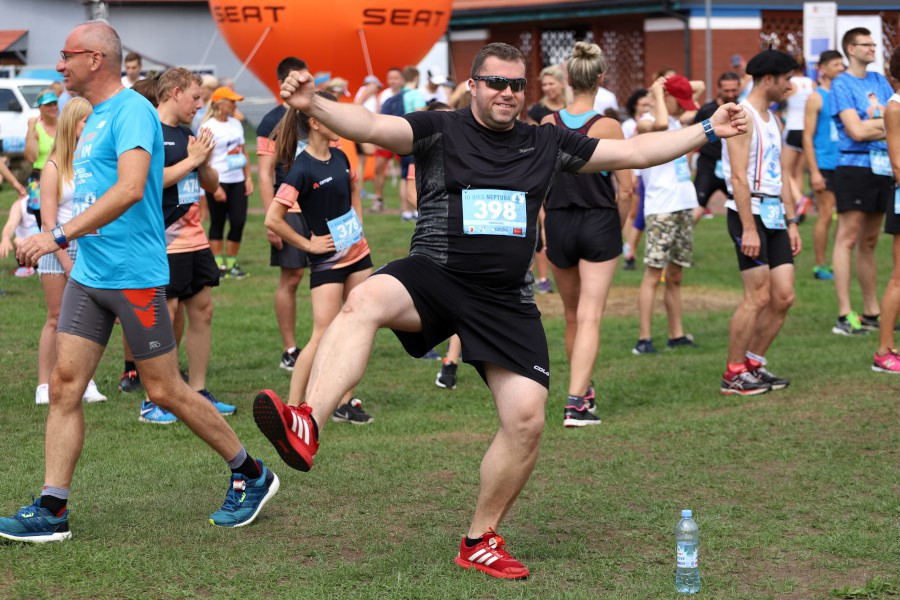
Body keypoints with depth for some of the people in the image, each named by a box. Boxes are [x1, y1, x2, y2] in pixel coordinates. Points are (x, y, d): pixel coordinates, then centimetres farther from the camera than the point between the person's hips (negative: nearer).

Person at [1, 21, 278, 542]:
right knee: (64, 386, 1)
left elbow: (130, 188, -30)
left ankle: (252, 477, 17)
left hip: (134, 277, -9)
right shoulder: (96, 117, 15)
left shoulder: (132, 111, -15)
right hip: (88, 276, 9)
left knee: (166, 391, 1)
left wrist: (61, 235, -32)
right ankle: (52, 510, 3)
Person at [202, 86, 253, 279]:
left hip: (237, 181, 6)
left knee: (238, 221, 1)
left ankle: (231, 263, 12)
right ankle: (218, 264, 10)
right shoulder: (208, 127, -10)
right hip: (219, 182, -6)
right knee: (218, 223, 2)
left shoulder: (236, 124, 11)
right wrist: (214, 187, -17)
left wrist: (248, 178, 9)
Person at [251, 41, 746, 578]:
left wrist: (708, 130, 16)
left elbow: (634, 151, 18)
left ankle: (481, 541, 13)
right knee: (365, 300, -36)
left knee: (527, 419, -7)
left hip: (506, 301, 3)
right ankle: (306, 428, -53)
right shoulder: (439, 130, 1)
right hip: (434, 274, -3)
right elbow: (371, 127, -15)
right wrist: (314, 106, -33)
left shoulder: (547, 143, 12)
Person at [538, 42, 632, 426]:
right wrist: (617, 226, 6)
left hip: (558, 223, 3)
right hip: (599, 224, -3)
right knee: (590, 317, -5)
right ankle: (576, 402, -16)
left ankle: (583, 389, 35)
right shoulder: (608, 128, -11)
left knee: (573, 314, 20)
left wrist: (540, 228, 11)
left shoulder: (548, 125, -2)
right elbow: (625, 189, -10)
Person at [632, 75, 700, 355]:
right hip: (660, 208, -8)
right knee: (653, 274, -10)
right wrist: (657, 94, -21)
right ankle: (644, 339, -10)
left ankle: (676, 334, 16)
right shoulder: (645, 123, -9)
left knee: (675, 276, 12)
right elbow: (660, 125, -31)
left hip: (684, 205, 8)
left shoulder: (677, 122, 17)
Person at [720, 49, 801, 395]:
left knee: (784, 296, 5)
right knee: (758, 296, -10)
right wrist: (749, 228, -22)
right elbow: (738, 177, -17)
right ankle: (733, 375, -1)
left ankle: (753, 364, 16)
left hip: (773, 216, 9)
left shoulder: (773, 120, 19)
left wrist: (791, 222, 18)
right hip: (749, 213, -9)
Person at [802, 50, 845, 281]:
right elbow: (807, 137, -6)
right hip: (825, 165, -5)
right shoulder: (816, 98, -3)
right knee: (825, 216, -4)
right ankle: (820, 265, 4)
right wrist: (814, 172, -12)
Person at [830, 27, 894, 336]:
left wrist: (872, 124, -10)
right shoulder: (841, 84, -5)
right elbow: (856, 131, -15)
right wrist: (886, 123, -3)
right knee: (848, 238, -7)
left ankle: (871, 313, 16)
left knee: (870, 241, 12)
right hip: (854, 166, -7)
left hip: (883, 167, 7)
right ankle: (845, 316, -8)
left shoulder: (880, 81, 16)